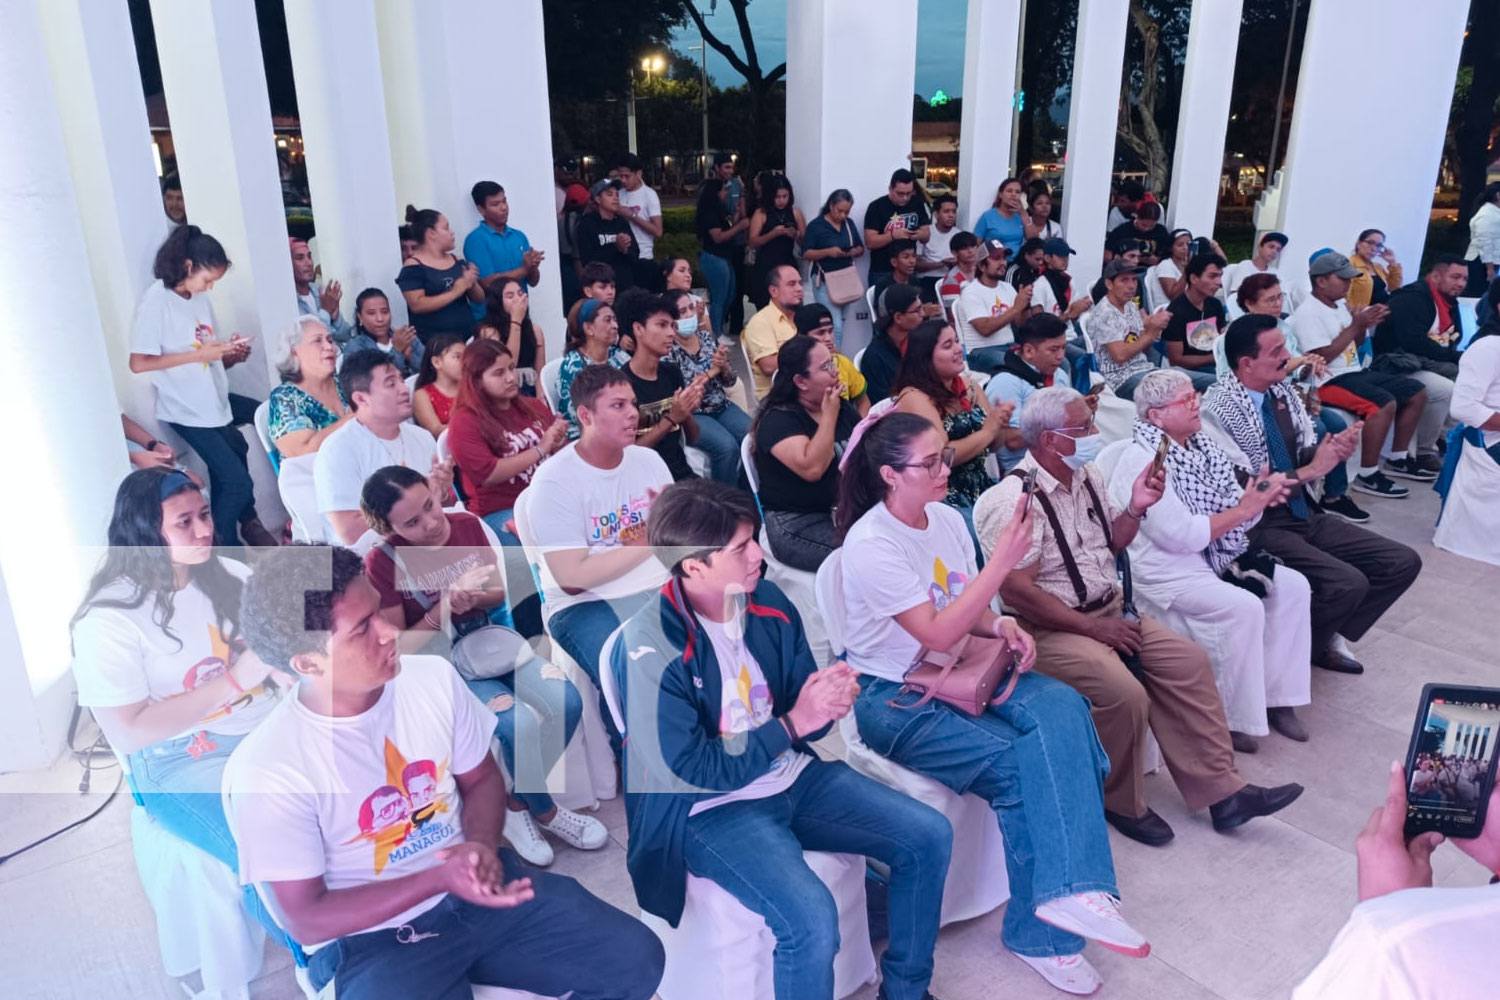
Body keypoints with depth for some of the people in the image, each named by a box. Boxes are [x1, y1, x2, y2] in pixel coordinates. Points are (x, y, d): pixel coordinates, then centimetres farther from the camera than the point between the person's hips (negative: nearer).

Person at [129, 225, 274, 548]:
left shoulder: (200, 298, 9)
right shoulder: (156, 299, -13)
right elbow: (139, 363, -18)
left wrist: (231, 354, -7)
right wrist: (199, 354, -20)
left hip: (214, 400, 7)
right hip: (188, 409, -7)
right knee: (237, 483, -6)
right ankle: (224, 549, 13)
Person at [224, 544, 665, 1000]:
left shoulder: (434, 678, -8)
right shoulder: (266, 772, -21)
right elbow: (307, 920, -14)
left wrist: (481, 847, -14)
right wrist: (438, 879, -24)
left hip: (478, 885, 5)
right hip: (371, 939, -4)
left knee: (637, 959, -5)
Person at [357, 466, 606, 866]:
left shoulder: (468, 524, -4)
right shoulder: (382, 563, -15)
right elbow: (396, 649, -12)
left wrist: (475, 599, -16)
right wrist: (445, 607, -25)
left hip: (490, 642, 5)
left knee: (566, 702, -19)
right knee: (520, 724, -28)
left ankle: (518, 802, 3)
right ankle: (544, 811, 2)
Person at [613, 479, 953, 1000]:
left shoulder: (768, 601, -4)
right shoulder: (651, 648, -23)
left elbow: (802, 705, 7)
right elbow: (695, 771, -20)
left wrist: (828, 700, -18)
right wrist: (793, 723, -22)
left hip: (791, 774, 7)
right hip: (709, 807, -7)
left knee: (929, 836, 1)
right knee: (811, 919, -29)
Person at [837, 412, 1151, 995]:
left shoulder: (947, 519, 4)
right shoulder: (871, 543, -18)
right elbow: (937, 634, -23)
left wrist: (1002, 627, -10)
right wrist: (1002, 560, -26)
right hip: (893, 699, -6)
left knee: (1061, 707, -21)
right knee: (1022, 768, -23)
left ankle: (1070, 890, -20)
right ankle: (1038, 933, -8)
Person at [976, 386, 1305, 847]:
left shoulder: (1088, 474, 7)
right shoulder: (1015, 499, -20)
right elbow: (1015, 590, -23)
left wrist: (1136, 508, -1)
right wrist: (1091, 626, -18)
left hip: (1109, 610, 9)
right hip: (1051, 629, -9)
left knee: (1189, 661, -4)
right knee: (1125, 692, -26)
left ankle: (1220, 790, 4)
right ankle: (1121, 804, -2)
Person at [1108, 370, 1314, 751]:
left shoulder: (1201, 446, 7)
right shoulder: (1141, 460, -18)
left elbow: (1234, 513, 8)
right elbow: (1181, 534, -24)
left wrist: (1260, 497, -14)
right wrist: (1243, 510, -18)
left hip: (1215, 557, 9)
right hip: (1166, 570, -9)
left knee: (1293, 585, -1)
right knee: (1244, 607, -25)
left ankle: (1276, 695, 9)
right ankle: (1230, 719, -7)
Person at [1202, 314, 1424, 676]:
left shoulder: (1282, 392, 4)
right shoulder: (1218, 409, -18)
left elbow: (1305, 456, 11)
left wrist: (1333, 449, -11)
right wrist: (1310, 471, -20)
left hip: (1303, 515, 8)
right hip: (1260, 528, -8)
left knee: (1403, 563, 3)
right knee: (1348, 584, -25)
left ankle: (1326, 637, 15)